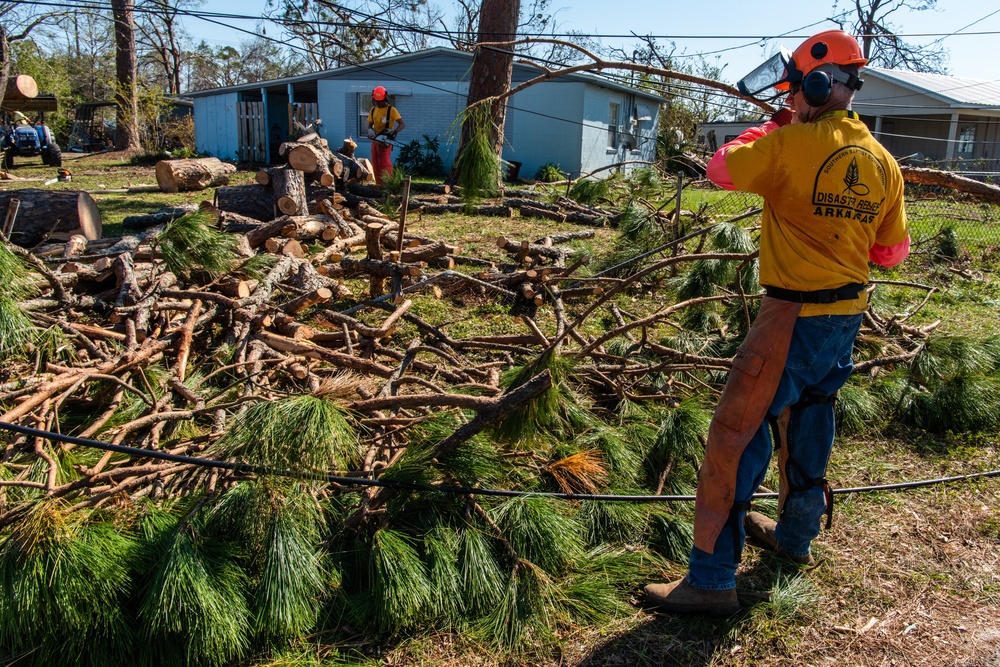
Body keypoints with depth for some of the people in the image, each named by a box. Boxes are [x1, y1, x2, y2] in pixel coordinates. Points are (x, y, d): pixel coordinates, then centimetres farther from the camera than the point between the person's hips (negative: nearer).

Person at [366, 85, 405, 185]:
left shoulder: (391, 110, -9)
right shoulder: (373, 110, 9)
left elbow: (402, 124, -14)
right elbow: (370, 125, 15)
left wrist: (394, 132, -31)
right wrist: (370, 131, -9)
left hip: (385, 141, -7)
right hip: (375, 140, 7)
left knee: (384, 164, -12)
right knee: (375, 164, 8)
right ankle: (379, 185, 15)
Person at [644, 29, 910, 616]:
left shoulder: (791, 144, -15)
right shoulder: (882, 161, 6)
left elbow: (722, 167, -1)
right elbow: (893, 251, 11)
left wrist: (770, 129, 12)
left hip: (795, 315, -8)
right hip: (849, 315, 8)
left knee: (736, 435, -5)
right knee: (807, 422, 23)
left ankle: (712, 580, 0)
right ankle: (796, 535, 42)